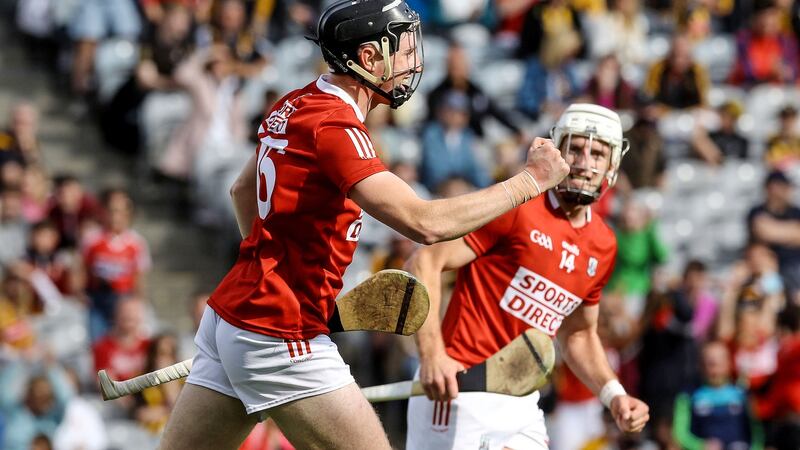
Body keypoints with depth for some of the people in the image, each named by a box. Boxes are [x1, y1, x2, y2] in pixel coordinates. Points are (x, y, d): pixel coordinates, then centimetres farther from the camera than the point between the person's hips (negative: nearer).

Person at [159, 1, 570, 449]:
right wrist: (530, 181, -18)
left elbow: (243, 190, 28)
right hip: (278, 334, -10)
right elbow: (425, 223, -26)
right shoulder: (336, 126, -18)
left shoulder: (293, 106, 11)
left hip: (231, 311, 10)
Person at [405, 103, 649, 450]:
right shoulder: (516, 207, -9)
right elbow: (424, 263, -12)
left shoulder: (603, 247, 12)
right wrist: (432, 354, -24)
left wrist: (614, 396, 10)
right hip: (461, 390, -7)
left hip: (521, 404, 7)